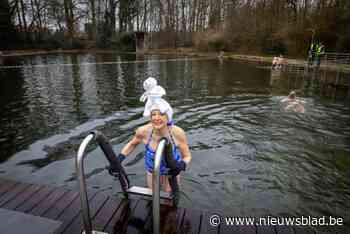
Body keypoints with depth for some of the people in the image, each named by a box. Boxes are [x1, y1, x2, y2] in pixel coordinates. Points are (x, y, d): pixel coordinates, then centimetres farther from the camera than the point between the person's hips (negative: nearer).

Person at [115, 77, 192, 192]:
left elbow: (187, 156, -20)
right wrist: (118, 160, -16)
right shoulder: (143, 131, -30)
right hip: (152, 170, 1)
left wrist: (182, 165, -40)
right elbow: (131, 144, -6)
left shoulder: (177, 132, -34)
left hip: (171, 170, -1)